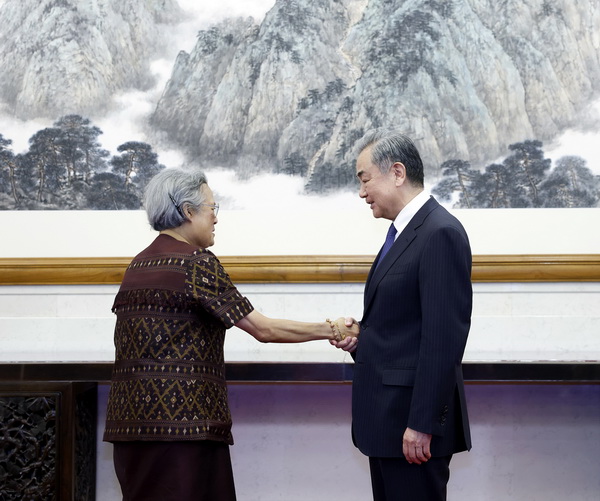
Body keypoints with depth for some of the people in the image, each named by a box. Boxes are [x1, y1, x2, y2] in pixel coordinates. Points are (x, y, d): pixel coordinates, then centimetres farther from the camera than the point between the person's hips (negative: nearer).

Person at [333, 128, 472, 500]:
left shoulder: (441, 233, -15)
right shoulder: (403, 232, 16)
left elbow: (443, 336, -21)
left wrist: (422, 424, -22)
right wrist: (361, 337, 3)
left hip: (414, 418, -9)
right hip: (388, 418, 9)